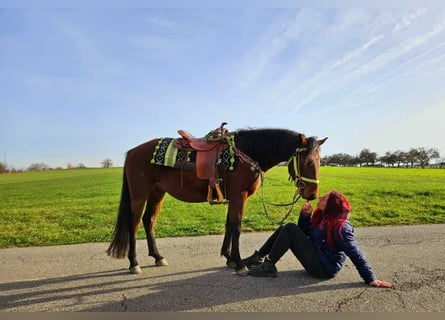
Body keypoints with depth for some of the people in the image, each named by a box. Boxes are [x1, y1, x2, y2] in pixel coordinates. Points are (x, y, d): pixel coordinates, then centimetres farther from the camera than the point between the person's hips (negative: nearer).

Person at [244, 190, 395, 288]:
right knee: (284, 229, 6)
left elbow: (355, 255, -22)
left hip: (324, 268, -9)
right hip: (317, 260, 9)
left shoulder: (340, 227, -23)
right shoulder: (323, 217, 4)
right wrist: (305, 214, -4)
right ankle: (257, 258, 6)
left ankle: (269, 266, -11)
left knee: (290, 229, -16)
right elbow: (304, 232, 12)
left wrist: (371, 279, -22)